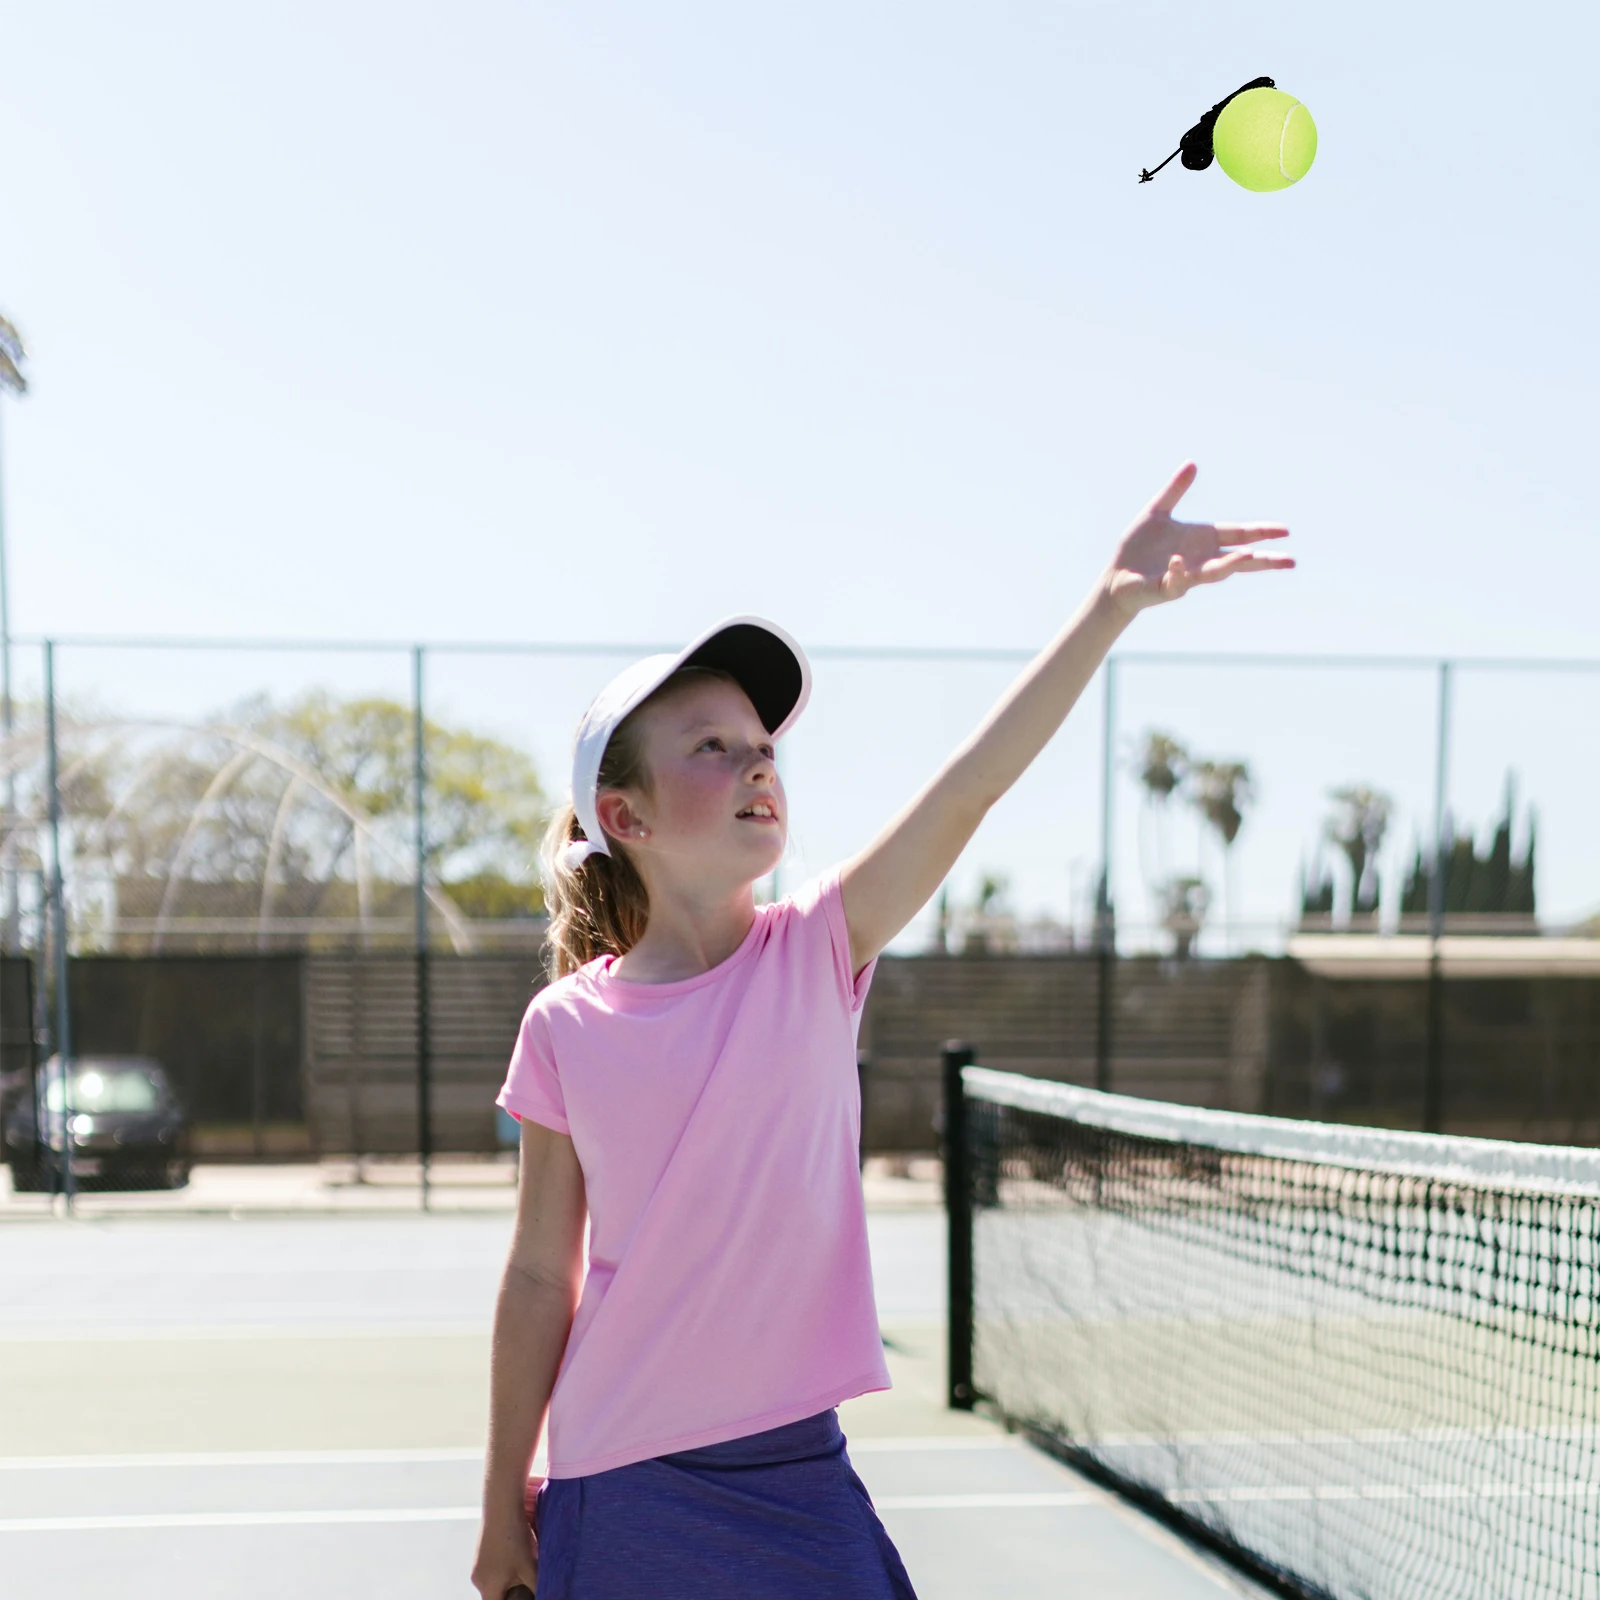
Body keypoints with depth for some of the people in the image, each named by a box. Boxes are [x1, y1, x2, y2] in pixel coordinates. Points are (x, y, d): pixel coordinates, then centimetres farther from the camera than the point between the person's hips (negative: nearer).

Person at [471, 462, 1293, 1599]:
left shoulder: (814, 954, -5)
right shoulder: (567, 1029, -5)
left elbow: (972, 785, -18)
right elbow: (541, 1279, 3)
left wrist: (1119, 600, -29)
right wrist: (505, 1503, 8)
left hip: (792, 1475, 1)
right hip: (612, 1495, 0)